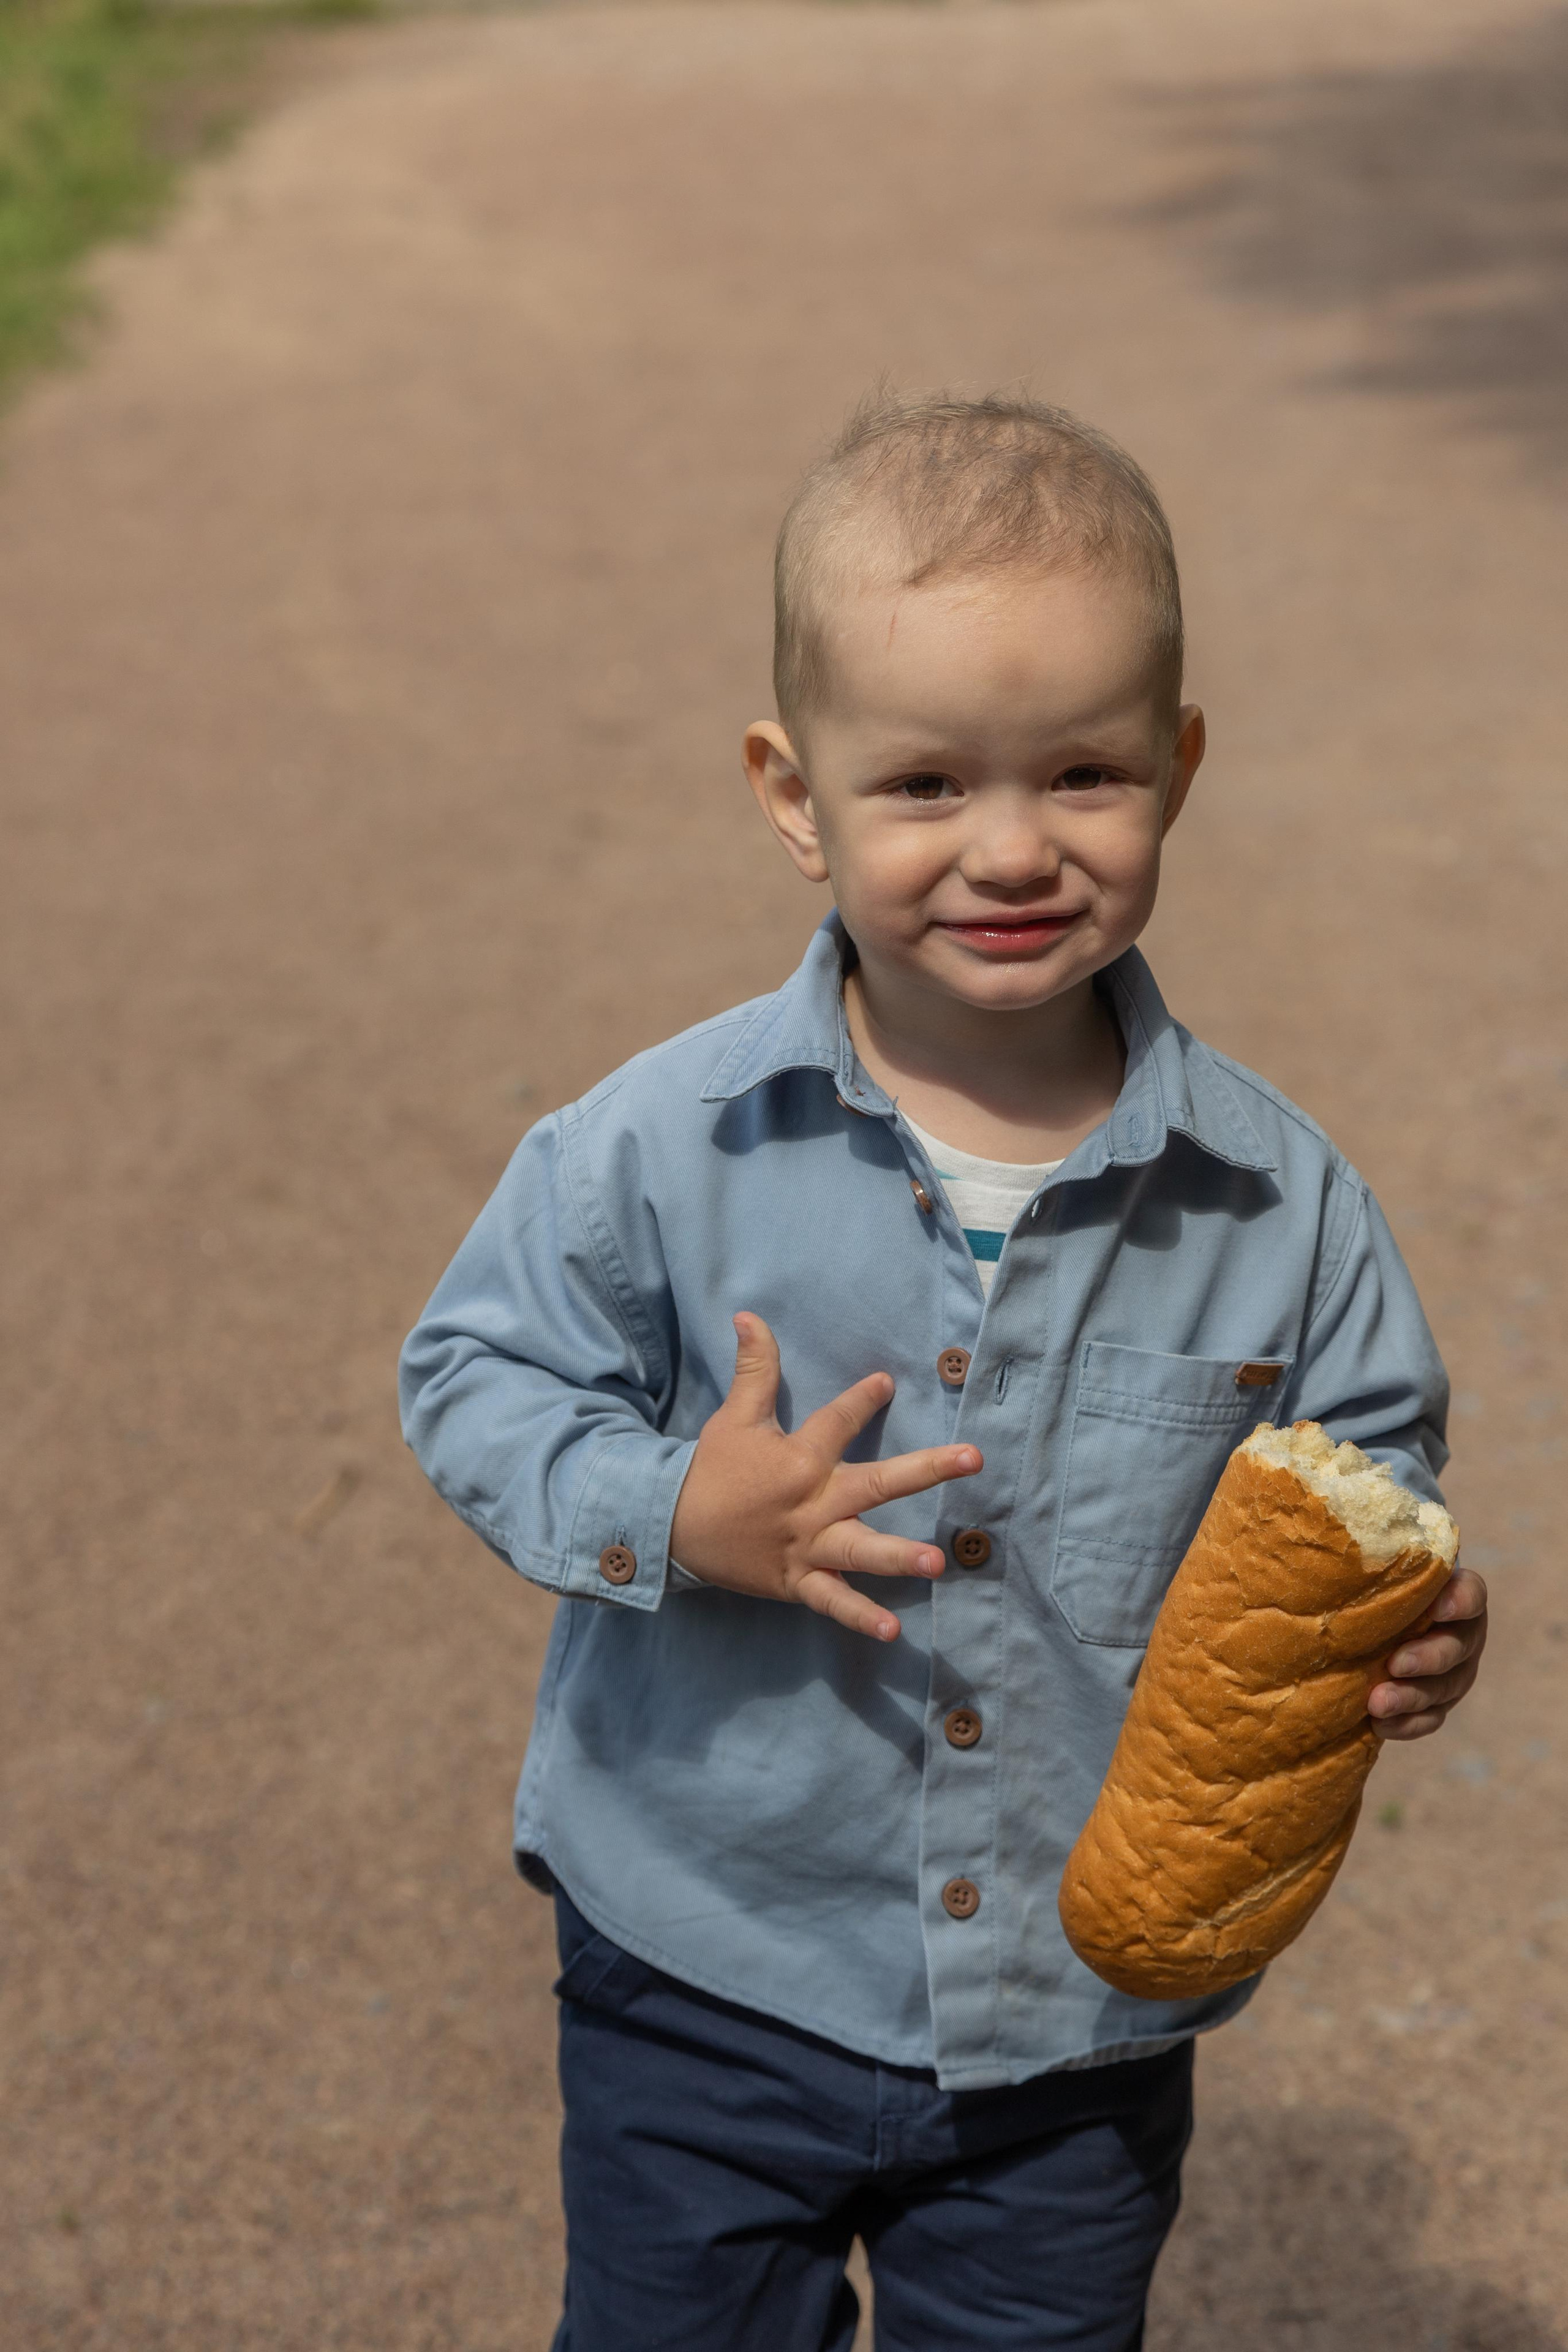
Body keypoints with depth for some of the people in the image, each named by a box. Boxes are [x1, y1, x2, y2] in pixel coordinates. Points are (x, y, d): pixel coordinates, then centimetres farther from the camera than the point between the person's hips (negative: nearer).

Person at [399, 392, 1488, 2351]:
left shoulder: (1274, 1198, -11)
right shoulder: (660, 1148, -16)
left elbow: (1365, 1469, 1)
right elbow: (478, 1377, -6)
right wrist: (674, 1513, -23)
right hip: (712, 1980, -1)